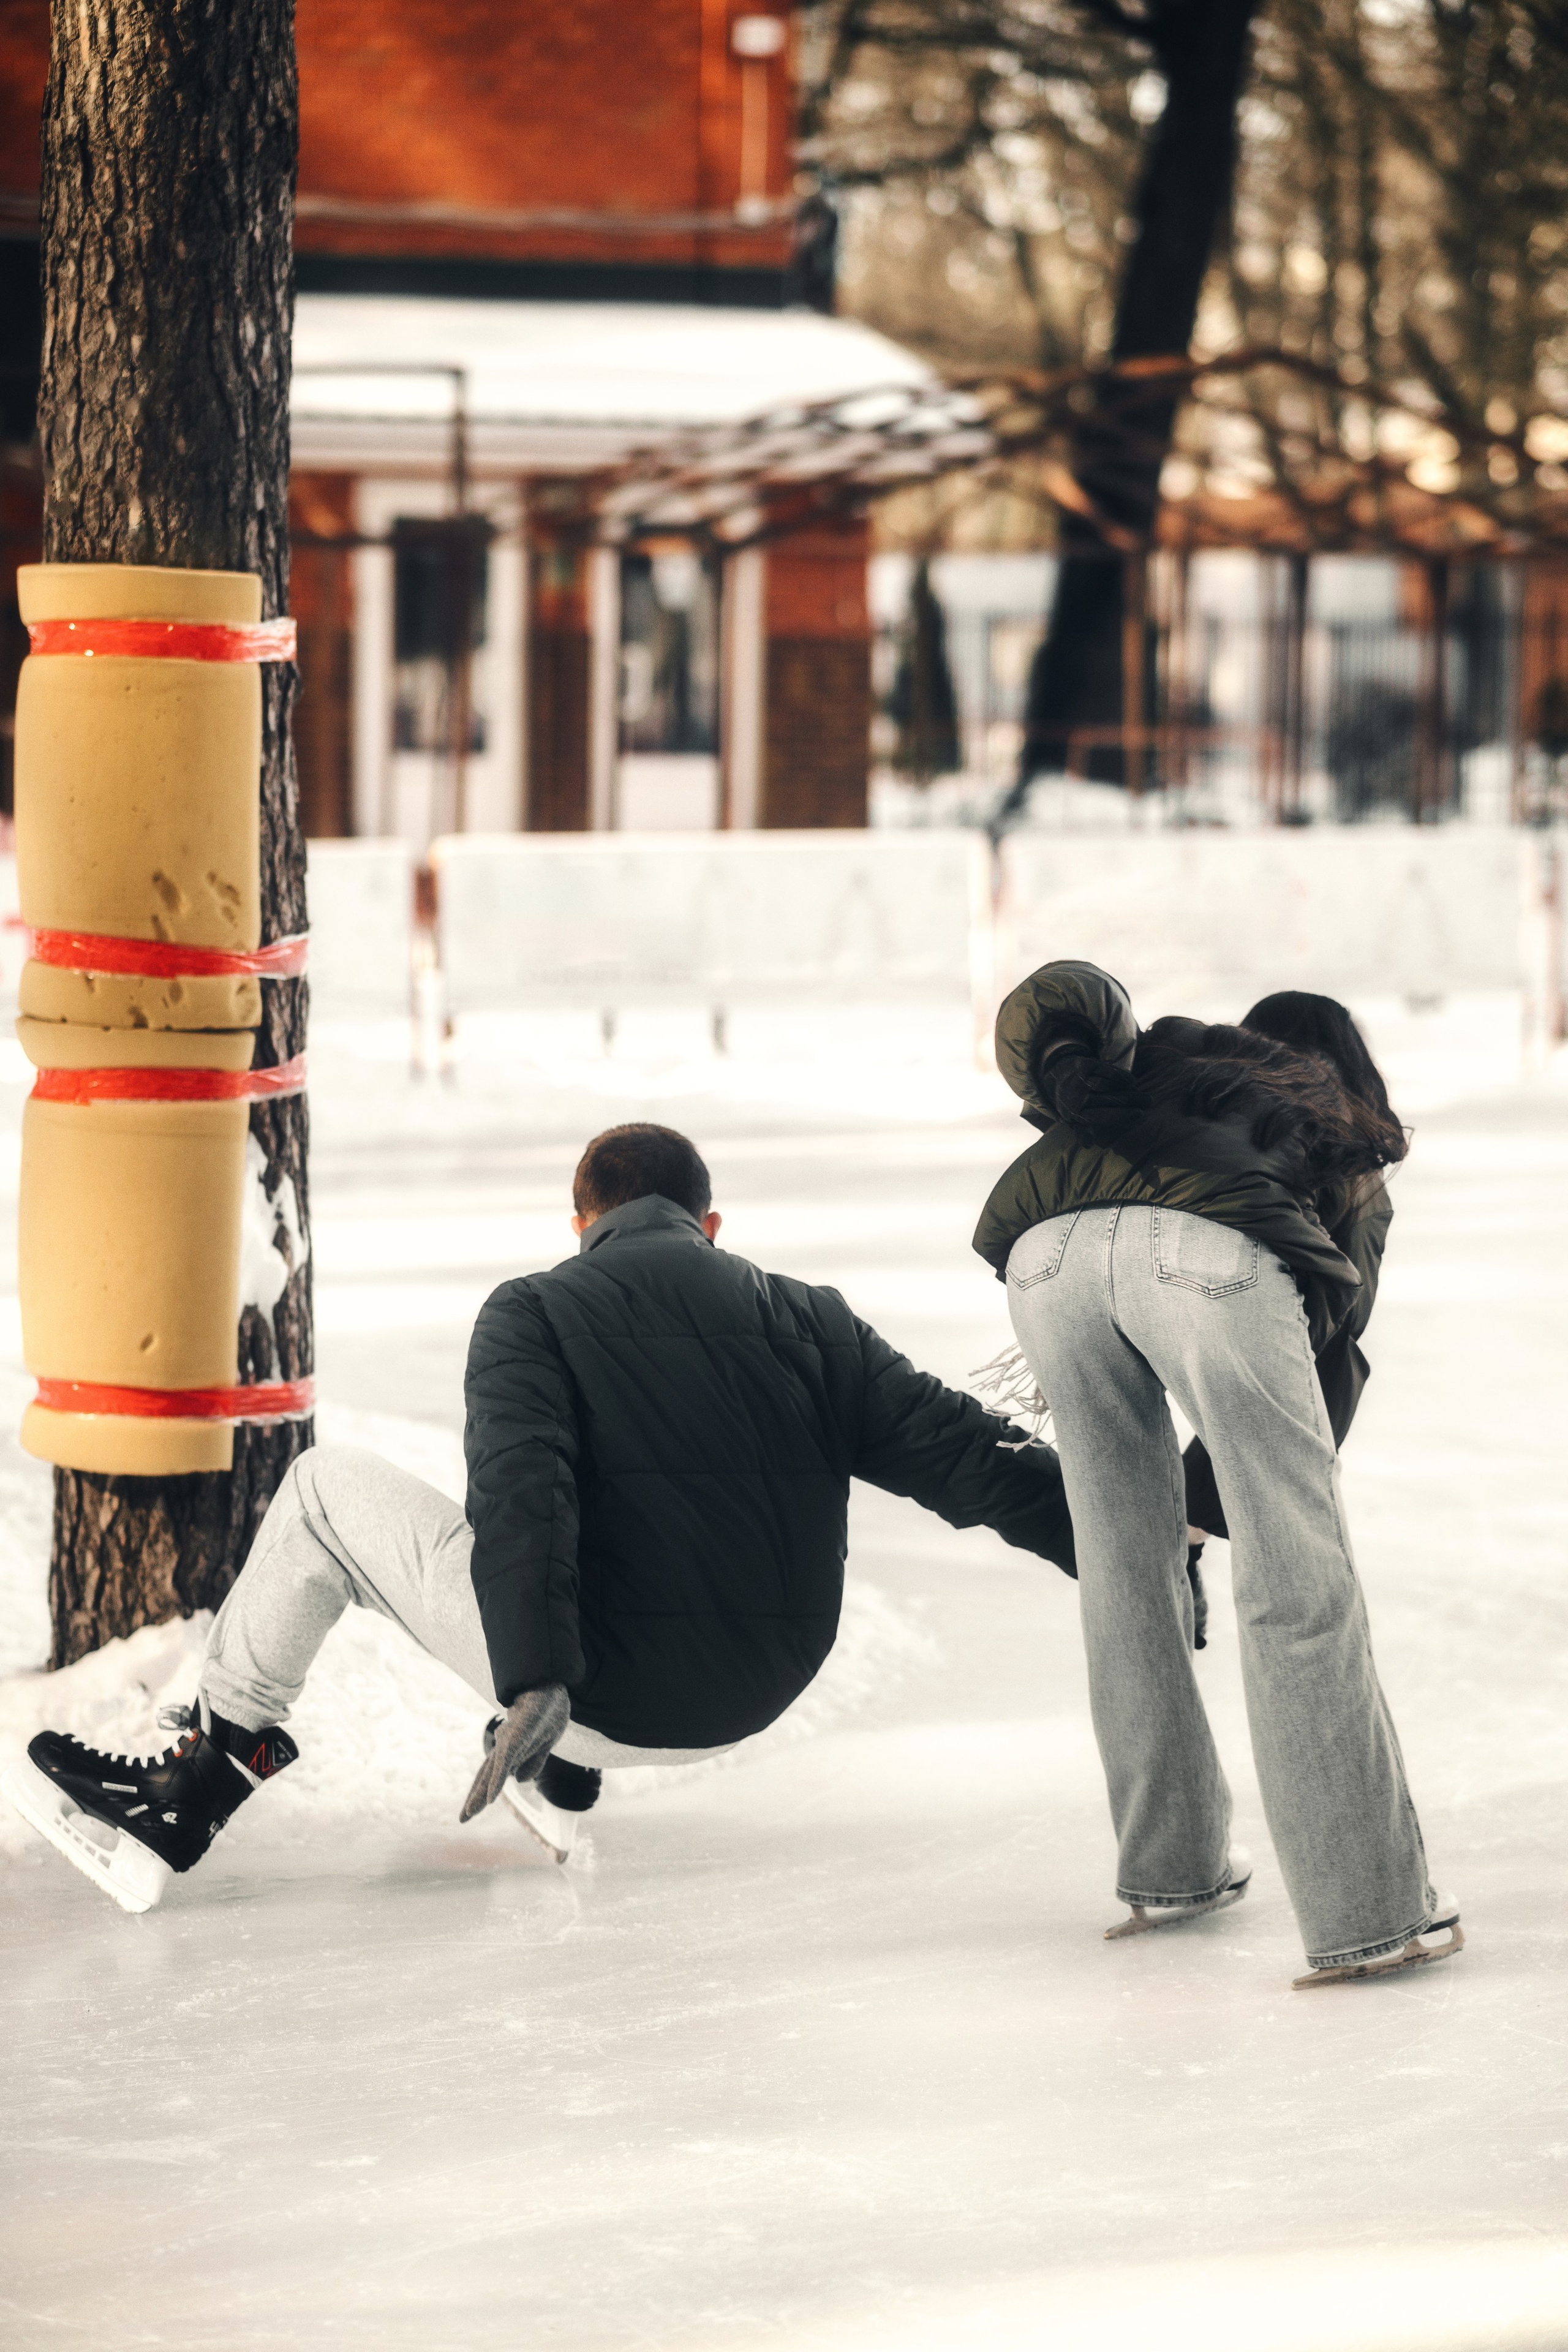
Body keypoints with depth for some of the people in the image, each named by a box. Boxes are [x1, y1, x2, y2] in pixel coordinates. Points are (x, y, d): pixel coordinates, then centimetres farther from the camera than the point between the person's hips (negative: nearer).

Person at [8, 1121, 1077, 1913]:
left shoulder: (535, 1313, -3)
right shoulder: (809, 1319, 8)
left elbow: (520, 1496, -19)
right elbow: (961, 1450, 4)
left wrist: (535, 1685, -27)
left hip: (607, 1688, -5)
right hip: (762, 1695, 5)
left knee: (328, 1490, 12)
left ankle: (192, 1797, 13)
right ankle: (562, 1782, 44)